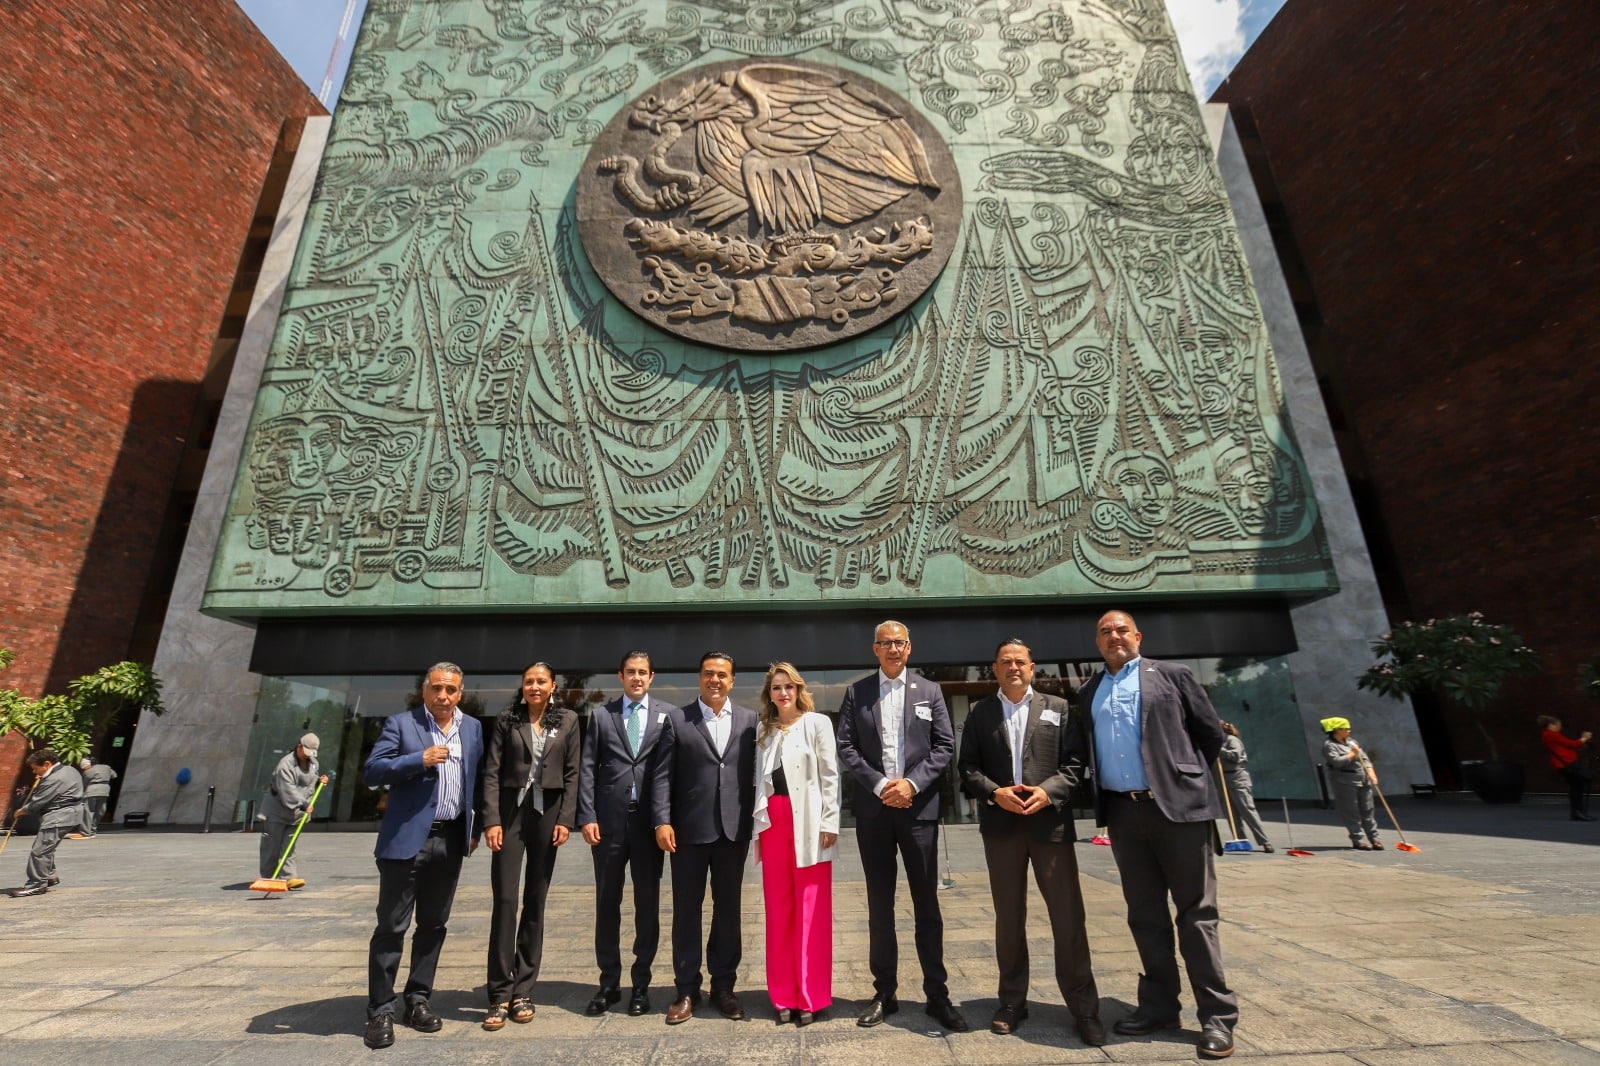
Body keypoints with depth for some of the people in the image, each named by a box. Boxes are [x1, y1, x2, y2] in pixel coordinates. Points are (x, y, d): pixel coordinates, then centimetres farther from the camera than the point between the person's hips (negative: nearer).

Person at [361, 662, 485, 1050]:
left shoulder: (473, 728, 7)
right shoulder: (401, 723, -3)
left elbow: (479, 779, 12)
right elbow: (371, 771, -10)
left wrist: (476, 827, 8)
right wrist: (419, 760, -22)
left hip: (451, 840, 4)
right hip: (407, 838, -4)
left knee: (433, 925, 13)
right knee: (391, 926, 4)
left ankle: (417, 1000, 27)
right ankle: (380, 1010, 18)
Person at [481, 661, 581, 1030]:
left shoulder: (567, 721, 3)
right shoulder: (507, 719, 2)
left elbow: (572, 773, 2)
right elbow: (492, 772, -1)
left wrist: (566, 819, -6)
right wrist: (491, 820, -9)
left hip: (547, 813, 1)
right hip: (510, 811, -1)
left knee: (535, 902, 8)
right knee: (504, 900, -3)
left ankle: (522, 991, 19)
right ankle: (500, 994, 9)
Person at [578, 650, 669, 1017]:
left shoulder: (666, 716, 3)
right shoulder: (601, 716, 7)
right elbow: (588, 768, 3)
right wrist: (587, 816, -5)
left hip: (649, 821, -1)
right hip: (608, 821, 1)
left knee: (647, 903, 9)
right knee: (607, 903, 11)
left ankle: (641, 984, 23)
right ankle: (609, 983, 26)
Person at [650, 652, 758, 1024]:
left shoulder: (750, 720, 4)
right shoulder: (677, 719, 1)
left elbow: (757, 773, 2)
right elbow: (662, 774, -2)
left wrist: (757, 822, -3)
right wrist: (662, 821, -11)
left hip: (734, 829, 1)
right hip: (689, 829, -1)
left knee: (728, 909, 12)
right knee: (686, 909, 9)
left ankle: (724, 986, 27)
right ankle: (687, 990, 24)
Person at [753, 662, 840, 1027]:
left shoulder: (817, 723, -1)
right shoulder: (764, 731, 13)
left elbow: (830, 775, -5)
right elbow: (760, 781, 11)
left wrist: (829, 823, -9)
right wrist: (758, 825, 7)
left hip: (808, 823, -4)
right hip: (773, 822, 4)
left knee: (811, 911, 2)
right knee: (779, 910, 10)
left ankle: (810, 996, 14)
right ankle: (784, 995, 22)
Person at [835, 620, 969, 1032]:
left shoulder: (929, 690, 5)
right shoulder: (856, 692, 4)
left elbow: (945, 746, 0)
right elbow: (846, 748, 0)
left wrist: (912, 783, -11)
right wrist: (879, 785, -11)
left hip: (919, 807, 0)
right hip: (873, 809, 1)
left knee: (927, 903, 8)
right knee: (880, 904, 11)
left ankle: (937, 994, 21)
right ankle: (884, 993, 24)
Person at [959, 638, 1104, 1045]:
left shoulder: (1060, 708, 6)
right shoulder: (980, 713, 7)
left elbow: (1076, 762, 0)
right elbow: (967, 766, 3)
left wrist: (1048, 791, -14)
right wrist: (995, 792, -13)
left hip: (1051, 823, -1)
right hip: (1001, 825, 1)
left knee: (1069, 917, 3)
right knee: (1009, 918, 12)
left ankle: (1083, 1007, 19)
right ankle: (1012, 1000, 26)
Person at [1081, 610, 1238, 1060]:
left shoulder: (1171, 675, 3)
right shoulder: (1088, 694, 13)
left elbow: (1211, 732, 5)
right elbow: (1083, 751, 17)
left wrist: (1186, 776, 8)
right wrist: (1099, 797, 8)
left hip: (1177, 805, -4)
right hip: (1122, 812, 4)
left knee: (1196, 912, 3)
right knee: (1144, 914, 12)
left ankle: (1217, 1015, 14)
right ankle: (1159, 1005, 24)